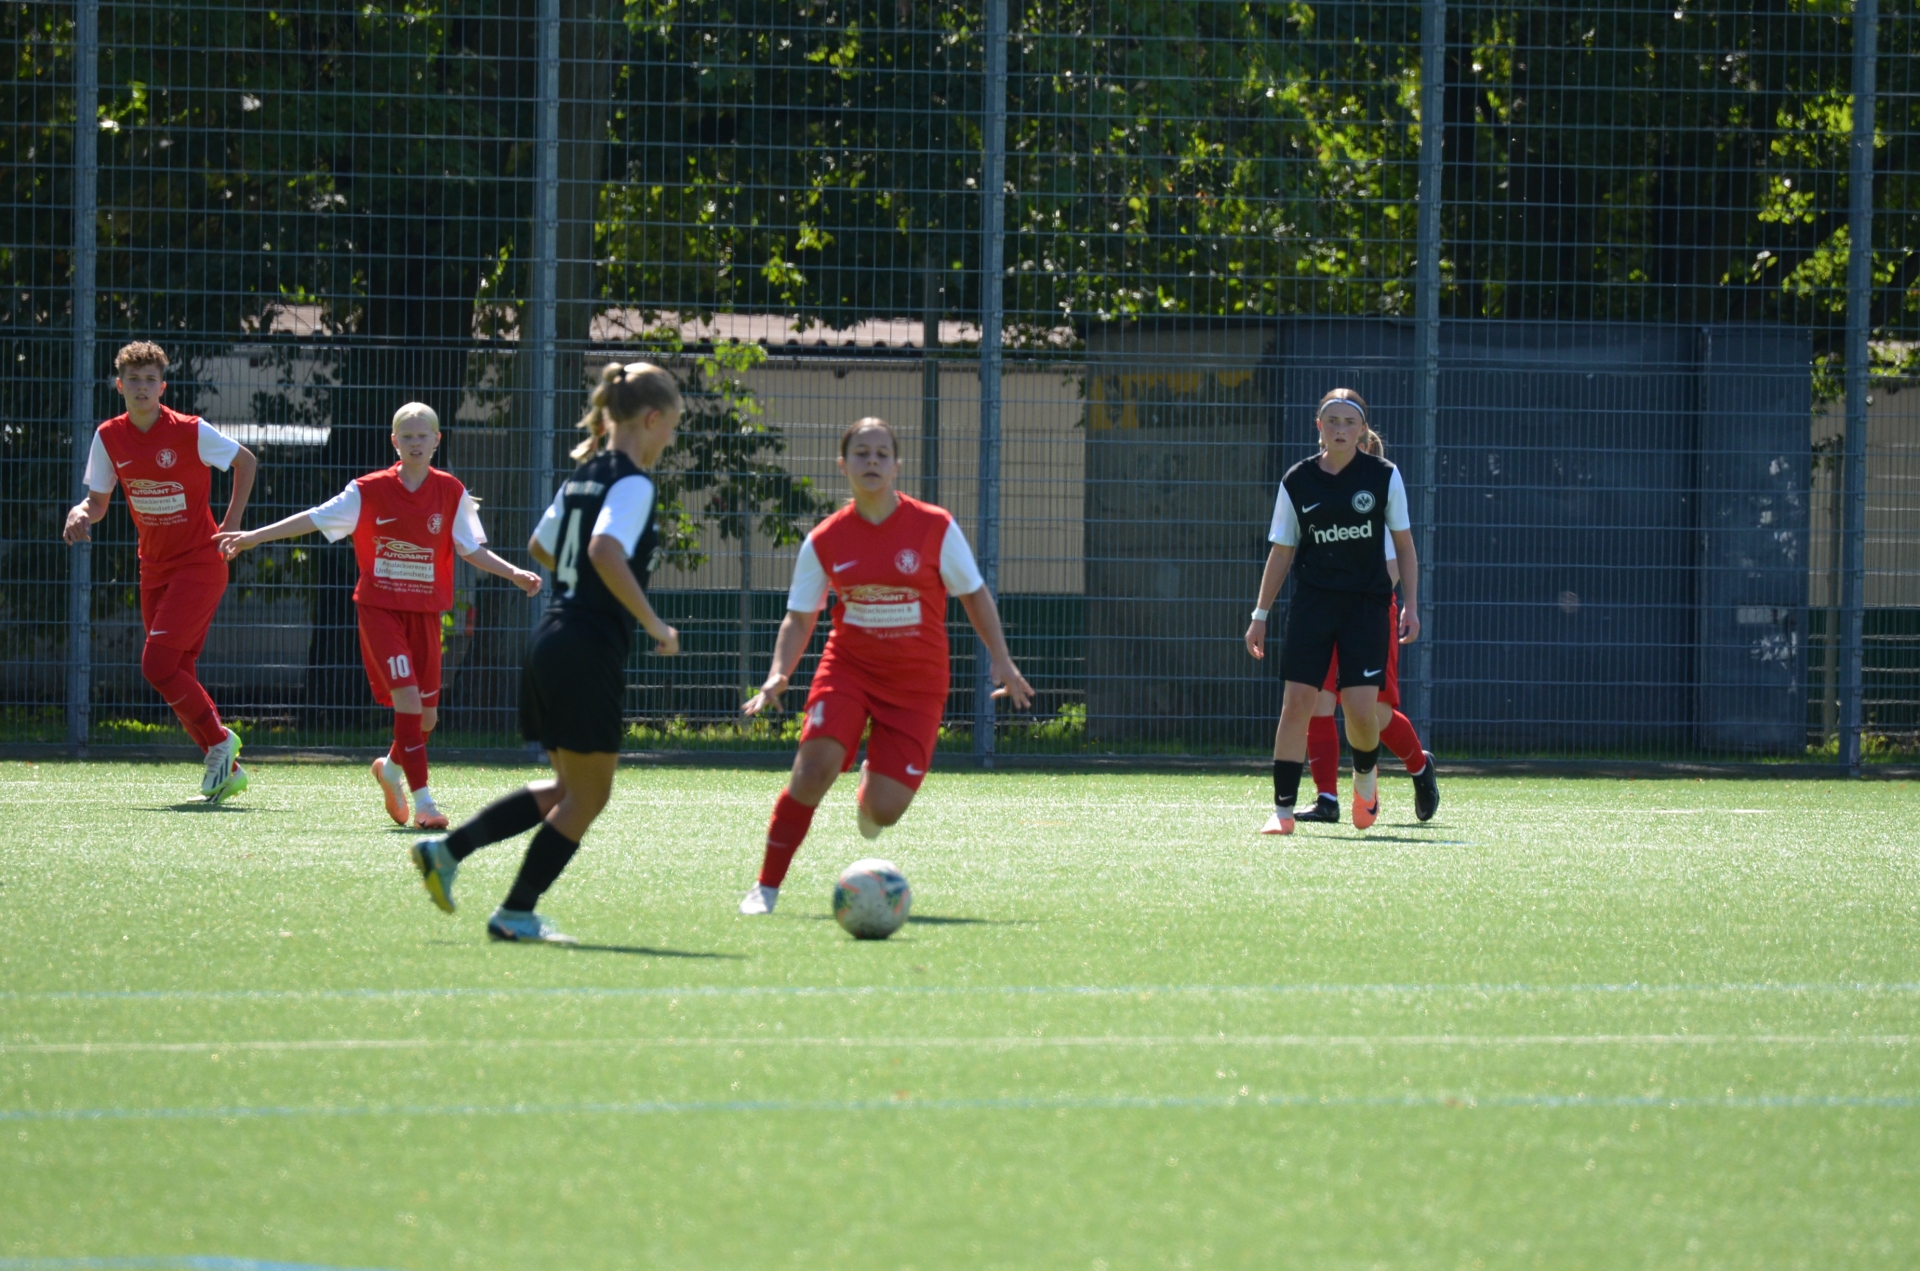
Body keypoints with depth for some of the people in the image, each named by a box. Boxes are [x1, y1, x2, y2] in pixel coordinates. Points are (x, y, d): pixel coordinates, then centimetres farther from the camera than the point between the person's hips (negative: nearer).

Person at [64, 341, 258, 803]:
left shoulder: (191, 432, -14)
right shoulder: (110, 437, 0)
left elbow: (246, 462, 1)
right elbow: (98, 500, 7)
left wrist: (231, 525, -3)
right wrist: (81, 514, -17)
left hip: (199, 565, -6)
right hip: (154, 569, 6)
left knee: (158, 664, -17)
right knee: (174, 674, 5)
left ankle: (220, 740, 2)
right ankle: (226, 769, 16)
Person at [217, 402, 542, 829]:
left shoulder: (451, 492, 2)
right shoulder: (370, 491, -2)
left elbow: (471, 550, 7)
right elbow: (314, 519, 0)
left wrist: (514, 574, -6)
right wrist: (253, 537, -4)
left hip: (425, 612, 3)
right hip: (380, 608, -3)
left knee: (426, 716, 6)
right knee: (407, 697, -18)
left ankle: (391, 768, 37)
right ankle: (422, 801, -15)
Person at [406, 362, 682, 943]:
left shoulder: (584, 475, 15)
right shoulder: (633, 483, -12)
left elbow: (541, 547, 28)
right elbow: (605, 550, -29)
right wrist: (654, 623, -23)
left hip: (552, 638, 9)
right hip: (590, 650, -9)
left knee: (568, 788, 19)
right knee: (588, 793, 4)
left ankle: (447, 850, 11)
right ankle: (516, 913, 7)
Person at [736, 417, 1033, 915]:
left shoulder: (935, 527, -7)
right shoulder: (824, 541, -3)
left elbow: (974, 595, 5)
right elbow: (800, 617, 4)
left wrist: (1001, 660, 0)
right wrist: (778, 676, -11)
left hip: (916, 682, -1)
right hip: (848, 666, 1)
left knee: (884, 811, -9)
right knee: (813, 768, -23)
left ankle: (869, 796, 33)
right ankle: (766, 887, -10)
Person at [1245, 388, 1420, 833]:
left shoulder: (1383, 477, -1)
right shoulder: (1297, 482, 3)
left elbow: (1404, 545, 6)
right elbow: (1281, 552, 10)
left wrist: (1411, 605, 0)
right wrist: (1260, 614, 8)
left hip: (1367, 604, -1)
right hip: (1312, 604, 1)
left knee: (1360, 708, -9)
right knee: (1297, 702, -8)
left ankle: (1366, 776, 24)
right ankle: (1283, 809, -4)